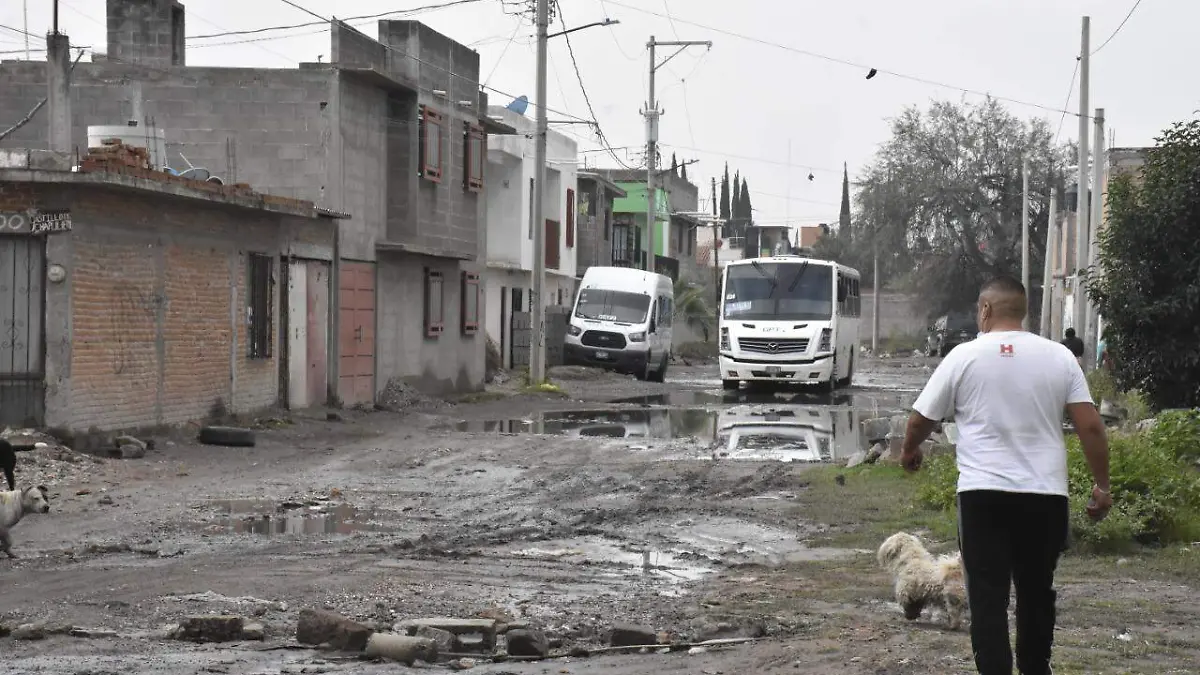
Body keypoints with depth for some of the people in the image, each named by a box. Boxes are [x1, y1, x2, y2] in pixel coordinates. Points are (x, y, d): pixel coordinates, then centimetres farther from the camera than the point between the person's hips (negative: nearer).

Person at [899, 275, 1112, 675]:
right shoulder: (1060, 357, 4)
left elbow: (921, 419, 6)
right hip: (1046, 495, 3)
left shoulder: (965, 356, -1)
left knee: (988, 596, 0)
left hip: (983, 494, -3)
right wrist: (1102, 486, 9)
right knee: (1037, 592, 18)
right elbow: (1091, 427, -1)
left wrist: (909, 451, 27)